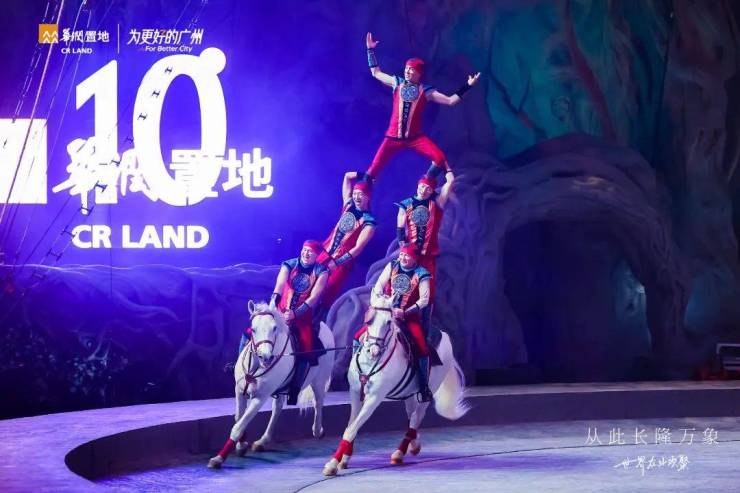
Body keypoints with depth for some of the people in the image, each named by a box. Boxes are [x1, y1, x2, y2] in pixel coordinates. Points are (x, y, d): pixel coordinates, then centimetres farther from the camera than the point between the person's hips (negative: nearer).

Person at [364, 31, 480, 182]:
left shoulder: (426, 91, 0)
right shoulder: (397, 83, 3)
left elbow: (450, 101, -2)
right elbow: (376, 72, 12)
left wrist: (467, 86, -9)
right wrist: (371, 50, 9)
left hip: (415, 137, 0)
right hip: (394, 136, 0)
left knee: (439, 157, -20)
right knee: (375, 168, -5)